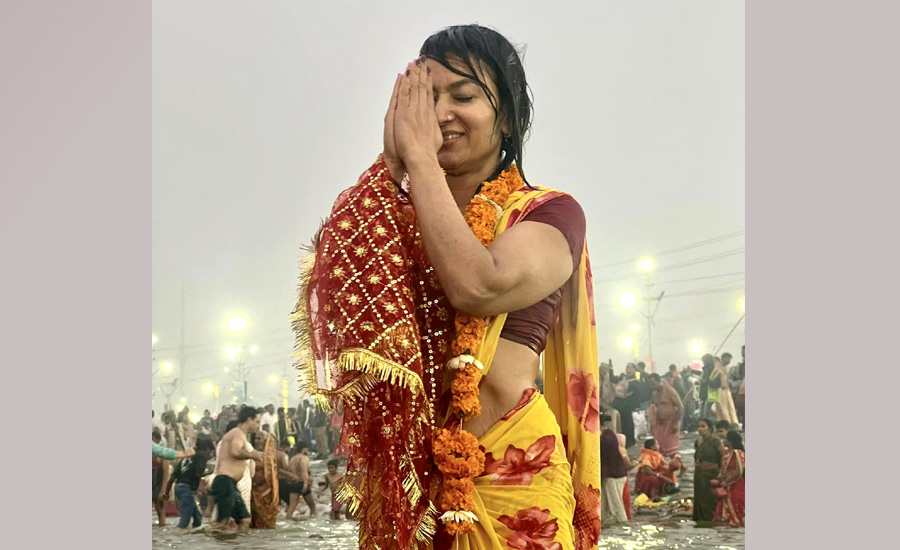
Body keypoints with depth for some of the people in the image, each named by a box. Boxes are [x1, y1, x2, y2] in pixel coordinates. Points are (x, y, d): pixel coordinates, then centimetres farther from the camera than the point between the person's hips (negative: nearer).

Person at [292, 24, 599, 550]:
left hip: (504, 470, -3)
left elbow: (476, 286, -24)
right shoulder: (398, 205, 7)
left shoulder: (550, 212, -4)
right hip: (395, 464, 4)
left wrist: (420, 155, -15)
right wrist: (392, 166, -11)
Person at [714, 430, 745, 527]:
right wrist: (719, 479, -1)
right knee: (725, 508, 12)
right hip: (726, 487, 8)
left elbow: (738, 472, -19)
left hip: (735, 487, -8)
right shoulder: (726, 452, 10)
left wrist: (726, 482, -15)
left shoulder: (737, 453, -15)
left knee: (735, 509, -2)